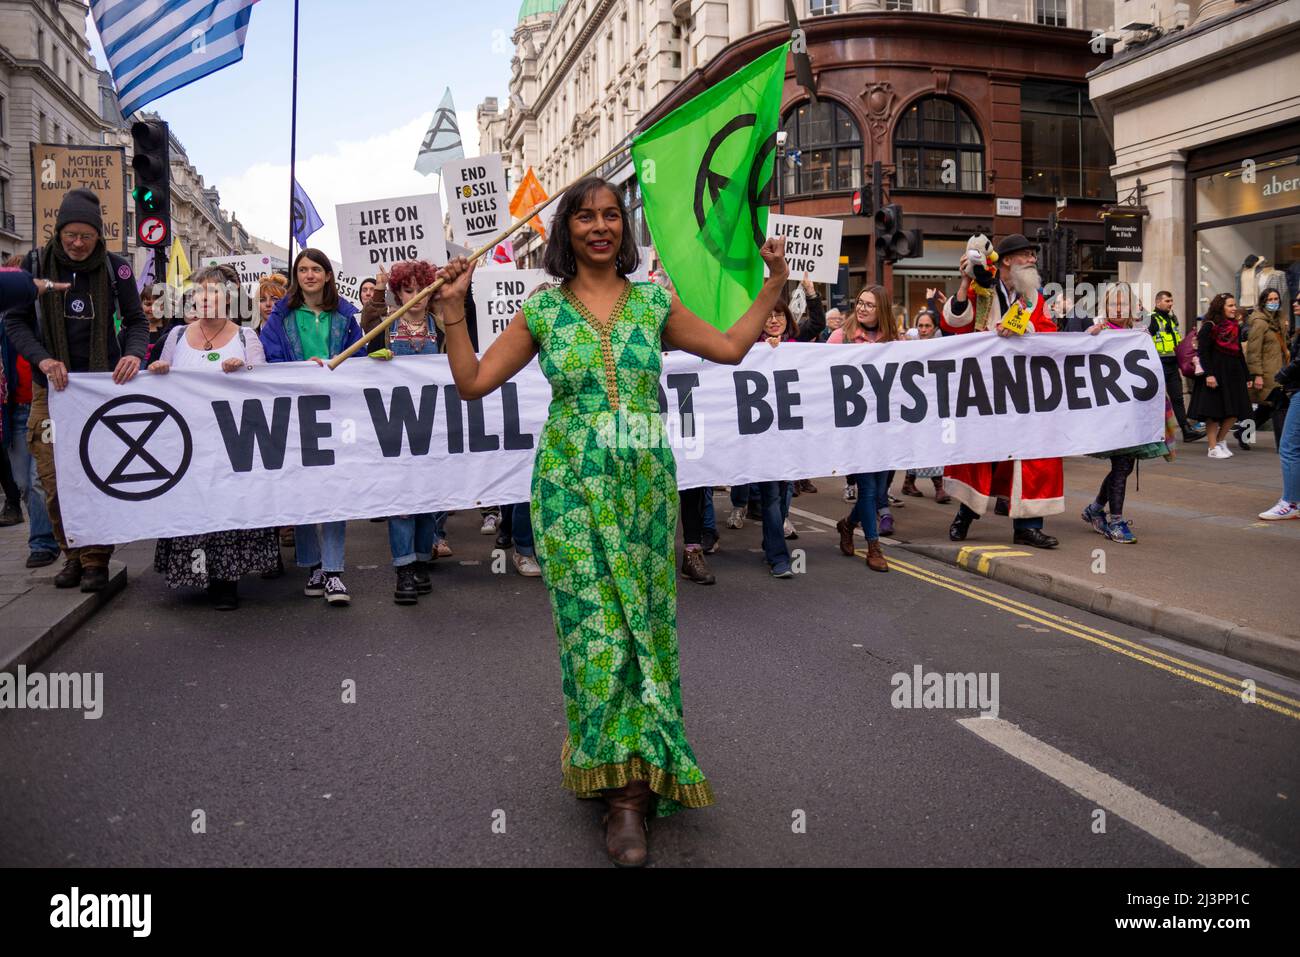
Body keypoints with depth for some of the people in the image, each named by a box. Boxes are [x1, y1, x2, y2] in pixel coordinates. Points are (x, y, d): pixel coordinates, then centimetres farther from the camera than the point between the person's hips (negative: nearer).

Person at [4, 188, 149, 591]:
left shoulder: (115, 267, -1)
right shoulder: (36, 263, 1)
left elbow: (136, 321, 4)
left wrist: (133, 353, -17)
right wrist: (42, 359, -16)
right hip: (51, 388, 1)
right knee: (54, 478, 1)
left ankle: (96, 559, 6)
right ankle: (74, 555, 15)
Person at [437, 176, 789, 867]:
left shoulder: (653, 302, 8)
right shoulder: (543, 312, 4)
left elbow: (730, 347, 14)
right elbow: (473, 382, 6)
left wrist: (773, 285, 12)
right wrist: (454, 310, -1)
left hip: (644, 482, 2)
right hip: (572, 484, -2)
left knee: (643, 617, 4)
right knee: (596, 622, -5)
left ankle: (626, 784, 19)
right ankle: (629, 788, 4)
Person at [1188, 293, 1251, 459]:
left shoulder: (1235, 327, 12)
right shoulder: (1209, 327, -7)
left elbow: (1239, 353, 15)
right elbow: (1203, 352, -12)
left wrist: (1245, 376, 12)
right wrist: (1208, 374, -21)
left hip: (1233, 374, 7)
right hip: (1214, 374, -7)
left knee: (1234, 412, 6)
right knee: (1214, 412, -1)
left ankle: (1221, 441, 24)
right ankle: (1213, 448, 6)